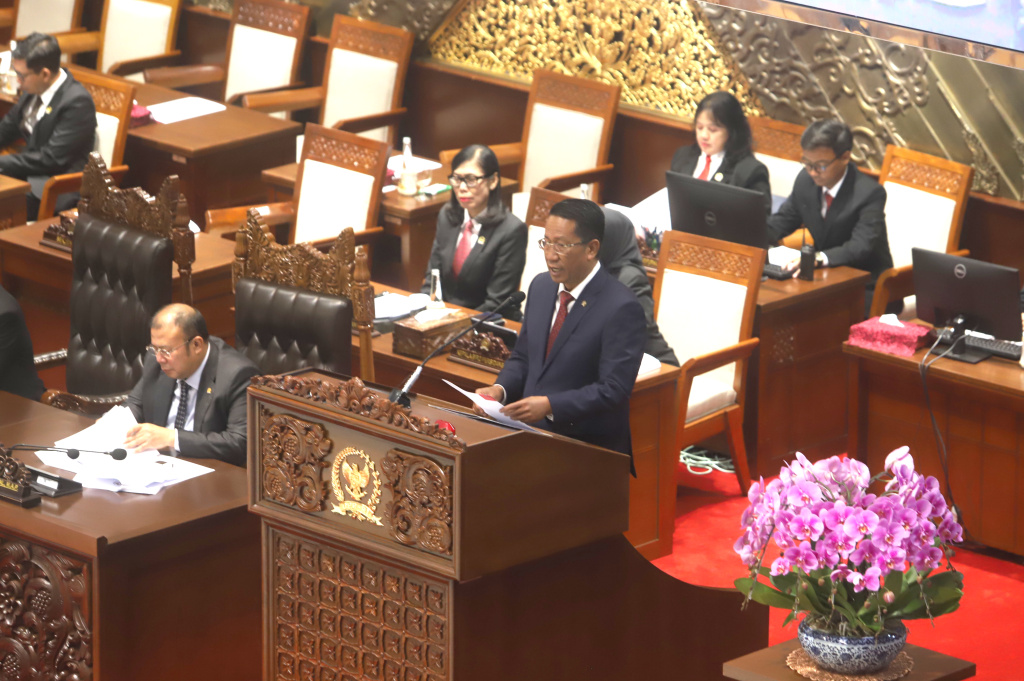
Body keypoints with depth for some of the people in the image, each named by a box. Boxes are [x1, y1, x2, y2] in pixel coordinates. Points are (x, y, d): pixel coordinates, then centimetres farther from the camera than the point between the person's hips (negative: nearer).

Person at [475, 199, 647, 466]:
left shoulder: (622, 308, -14)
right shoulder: (541, 286, 10)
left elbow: (614, 390, -17)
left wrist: (550, 405, -25)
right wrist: (500, 389, -1)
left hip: (590, 448, -6)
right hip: (532, 436, 7)